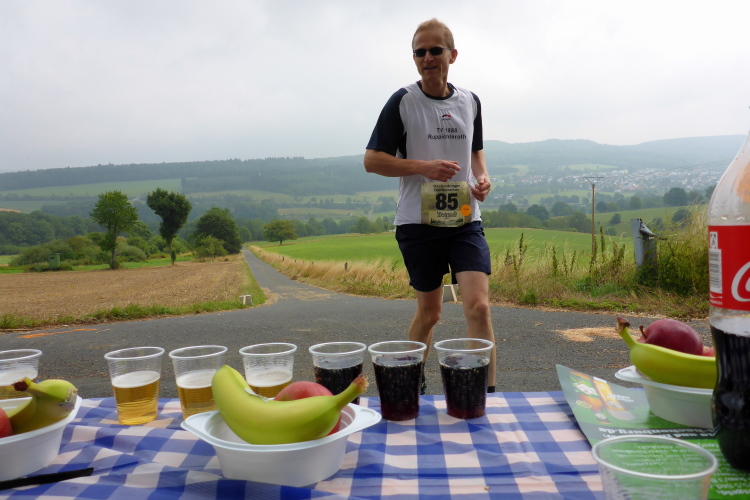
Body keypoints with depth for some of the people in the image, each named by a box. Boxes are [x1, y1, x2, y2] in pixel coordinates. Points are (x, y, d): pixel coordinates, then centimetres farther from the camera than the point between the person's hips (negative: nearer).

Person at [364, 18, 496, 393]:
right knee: (429, 311, 10)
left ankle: (486, 394, -4)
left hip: (465, 221, 3)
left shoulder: (470, 102, 10)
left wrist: (482, 177, 2)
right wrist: (424, 167, -18)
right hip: (418, 222, -2)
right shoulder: (403, 102, -3)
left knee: (478, 305, -13)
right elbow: (372, 160, -5)